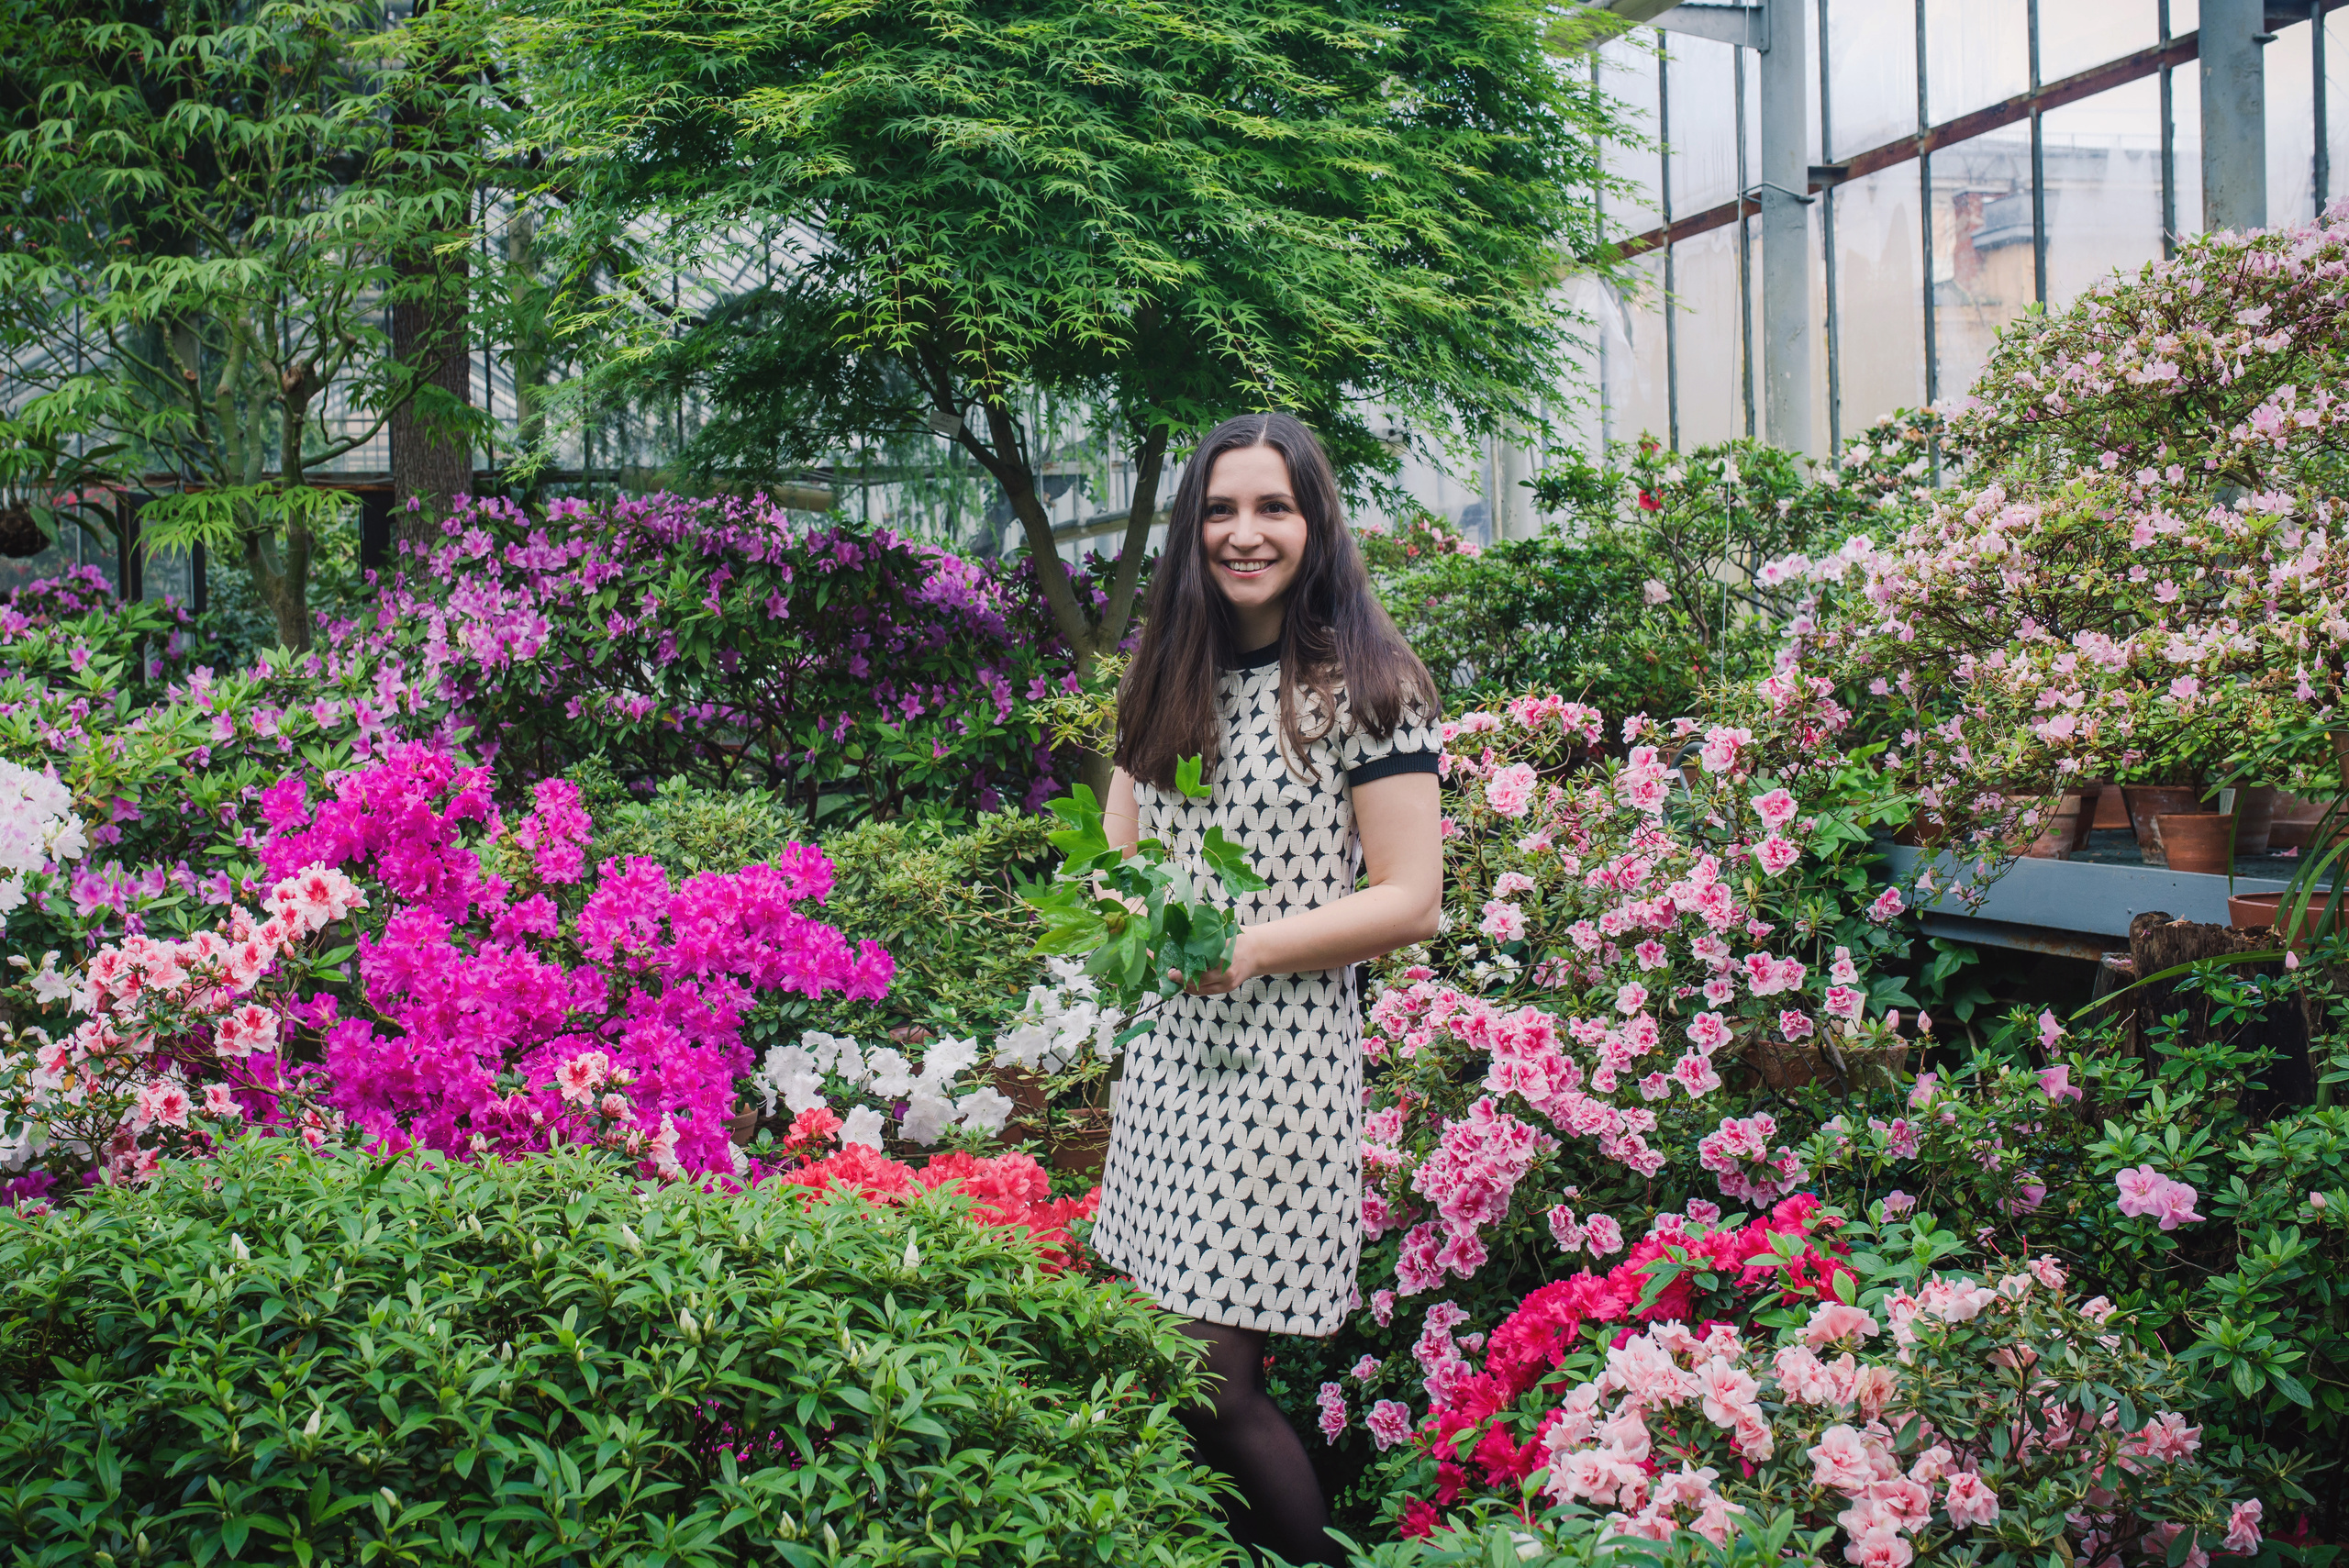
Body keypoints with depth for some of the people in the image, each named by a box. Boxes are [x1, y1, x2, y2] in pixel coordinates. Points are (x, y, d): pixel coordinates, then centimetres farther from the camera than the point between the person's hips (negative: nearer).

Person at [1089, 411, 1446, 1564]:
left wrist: (1253, 946, -18)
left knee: (1217, 1378, -7)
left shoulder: (1367, 688, -6)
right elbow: (1118, 849, 18)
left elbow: (1410, 903, -9)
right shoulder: (1167, 680, 12)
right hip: (1165, 1045, 6)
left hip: (1282, 1050, -6)